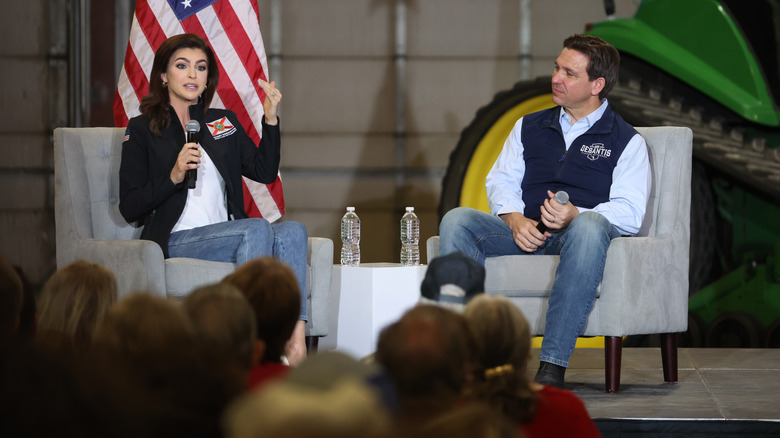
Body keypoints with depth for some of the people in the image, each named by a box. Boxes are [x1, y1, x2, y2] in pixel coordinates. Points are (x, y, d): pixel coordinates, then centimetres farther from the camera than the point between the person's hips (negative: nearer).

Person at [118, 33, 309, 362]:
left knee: (292, 230, -26)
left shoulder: (224, 123, 23)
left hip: (229, 234, 5)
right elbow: (129, 208, 1)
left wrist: (271, 120, 1)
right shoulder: (142, 130, 8)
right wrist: (174, 177, -13)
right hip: (177, 241, -5)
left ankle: (296, 339, -44)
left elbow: (265, 172, 13)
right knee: (259, 228, -31)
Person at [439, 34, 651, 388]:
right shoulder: (529, 127, 24)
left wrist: (574, 214, -23)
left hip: (574, 236, -4)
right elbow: (501, 180, 15)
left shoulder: (626, 142, 9)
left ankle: (552, 366, -47)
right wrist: (515, 219, -8)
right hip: (525, 234, 4)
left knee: (589, 226, -41)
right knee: (456, 220, -23)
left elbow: (629, 211, -4)